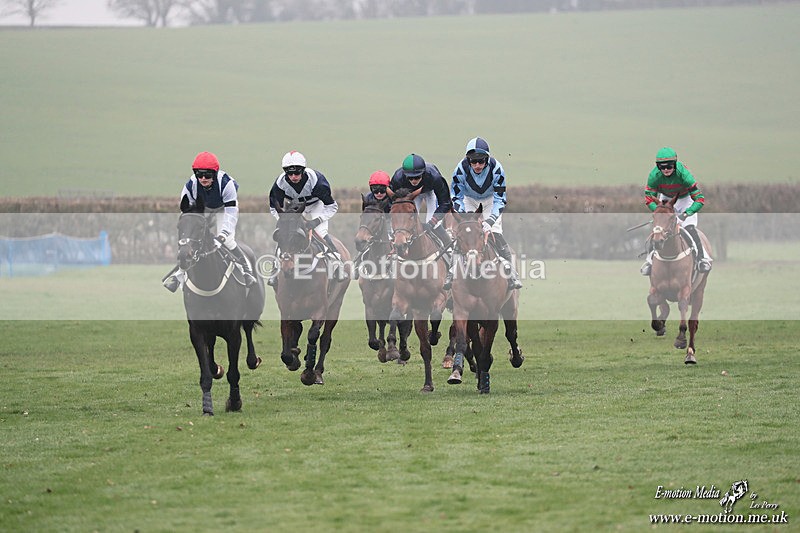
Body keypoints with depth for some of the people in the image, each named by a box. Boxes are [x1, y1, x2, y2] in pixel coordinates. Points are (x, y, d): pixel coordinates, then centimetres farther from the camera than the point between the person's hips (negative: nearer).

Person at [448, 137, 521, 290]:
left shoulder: (496, 169, -32)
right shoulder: (461, 169, -30)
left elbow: (500, 199, -26)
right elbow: (456, 196, -17)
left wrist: (490, 220, -38)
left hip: (490, 199, -1)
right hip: (469, 199, 1)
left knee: (496, 233, -16)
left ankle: (511, 273, -9)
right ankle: (452, 273, -4)